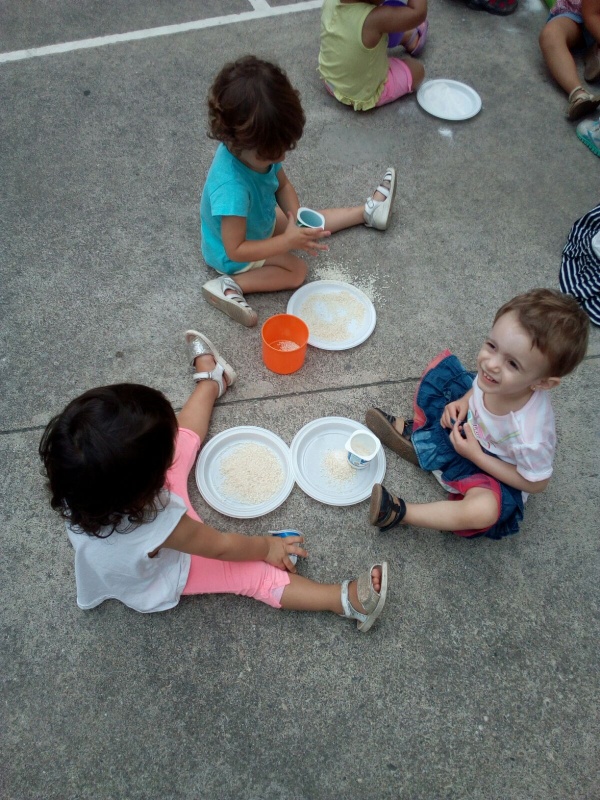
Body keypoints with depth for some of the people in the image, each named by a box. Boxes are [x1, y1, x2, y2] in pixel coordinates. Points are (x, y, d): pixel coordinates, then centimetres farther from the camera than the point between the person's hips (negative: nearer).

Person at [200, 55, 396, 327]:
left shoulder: (254, 149, -22)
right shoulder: (231, 187, -44)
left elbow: (283, 185, -4)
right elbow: (236, 250, -39)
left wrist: (296, 218, -23)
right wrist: (288, 241, -41)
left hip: (261, 220, 7)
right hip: (232, 252, -7)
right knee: (297, 270, -15)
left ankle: (368, 211, 33)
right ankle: (231, 285, -17)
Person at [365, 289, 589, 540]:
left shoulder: (531, 434, -41)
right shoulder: (496, 381, -28)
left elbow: (536, 483, -22)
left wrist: (476, 455, -27)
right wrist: (464, 401, -18)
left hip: (492, 469, -5)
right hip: (466, 425, 6)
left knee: (484, 510, -38)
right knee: (442, 364, -3)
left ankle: (399, 511, -17)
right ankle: (416, 434, 4)